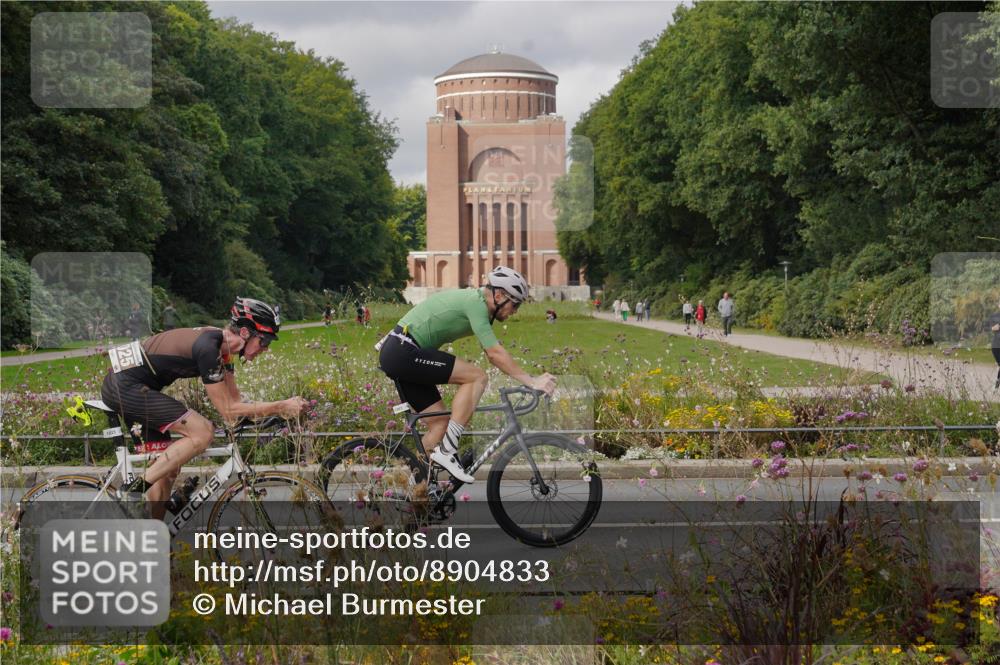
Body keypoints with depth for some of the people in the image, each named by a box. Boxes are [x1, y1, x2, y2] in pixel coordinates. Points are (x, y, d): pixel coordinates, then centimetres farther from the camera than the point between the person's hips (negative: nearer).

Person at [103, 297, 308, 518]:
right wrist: (281, 407, -19)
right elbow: (227, 410, -19)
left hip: (123, 387, 10)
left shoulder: (221, 344, 7)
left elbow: (235, 400, 11)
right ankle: (135, 490, -15)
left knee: (168, 469, 9)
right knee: (203, 432, -18)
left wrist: (283, 408, 1)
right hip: (126, 386, -10)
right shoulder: (207, 348, -22)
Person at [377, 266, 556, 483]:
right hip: (403, 351, -10)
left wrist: (529, 380, 13)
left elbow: (493, 354, 18)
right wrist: (531, 381, -18)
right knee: (476, 376, -15)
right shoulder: (476, 303, -14)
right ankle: (447, 450, -15)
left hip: (395, 355, 10)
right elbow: (495, 354, -19)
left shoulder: (474, 299, 16)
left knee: (440, 423, 9)